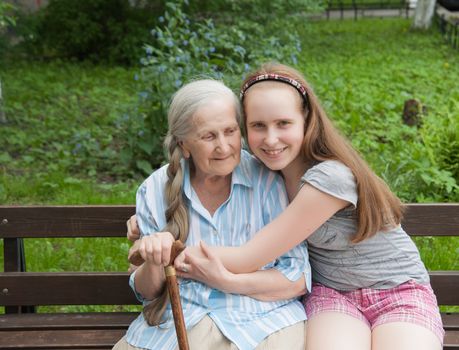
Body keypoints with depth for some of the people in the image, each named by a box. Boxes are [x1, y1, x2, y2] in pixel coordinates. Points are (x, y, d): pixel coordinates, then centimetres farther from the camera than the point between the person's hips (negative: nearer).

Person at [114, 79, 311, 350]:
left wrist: (227, 280, -12)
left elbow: (299, 280, -3)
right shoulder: (155, 190, 2)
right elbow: (147, 292, 7)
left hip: (260, 320, -1)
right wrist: (153, 264, -14)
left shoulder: (267, 182, -5)